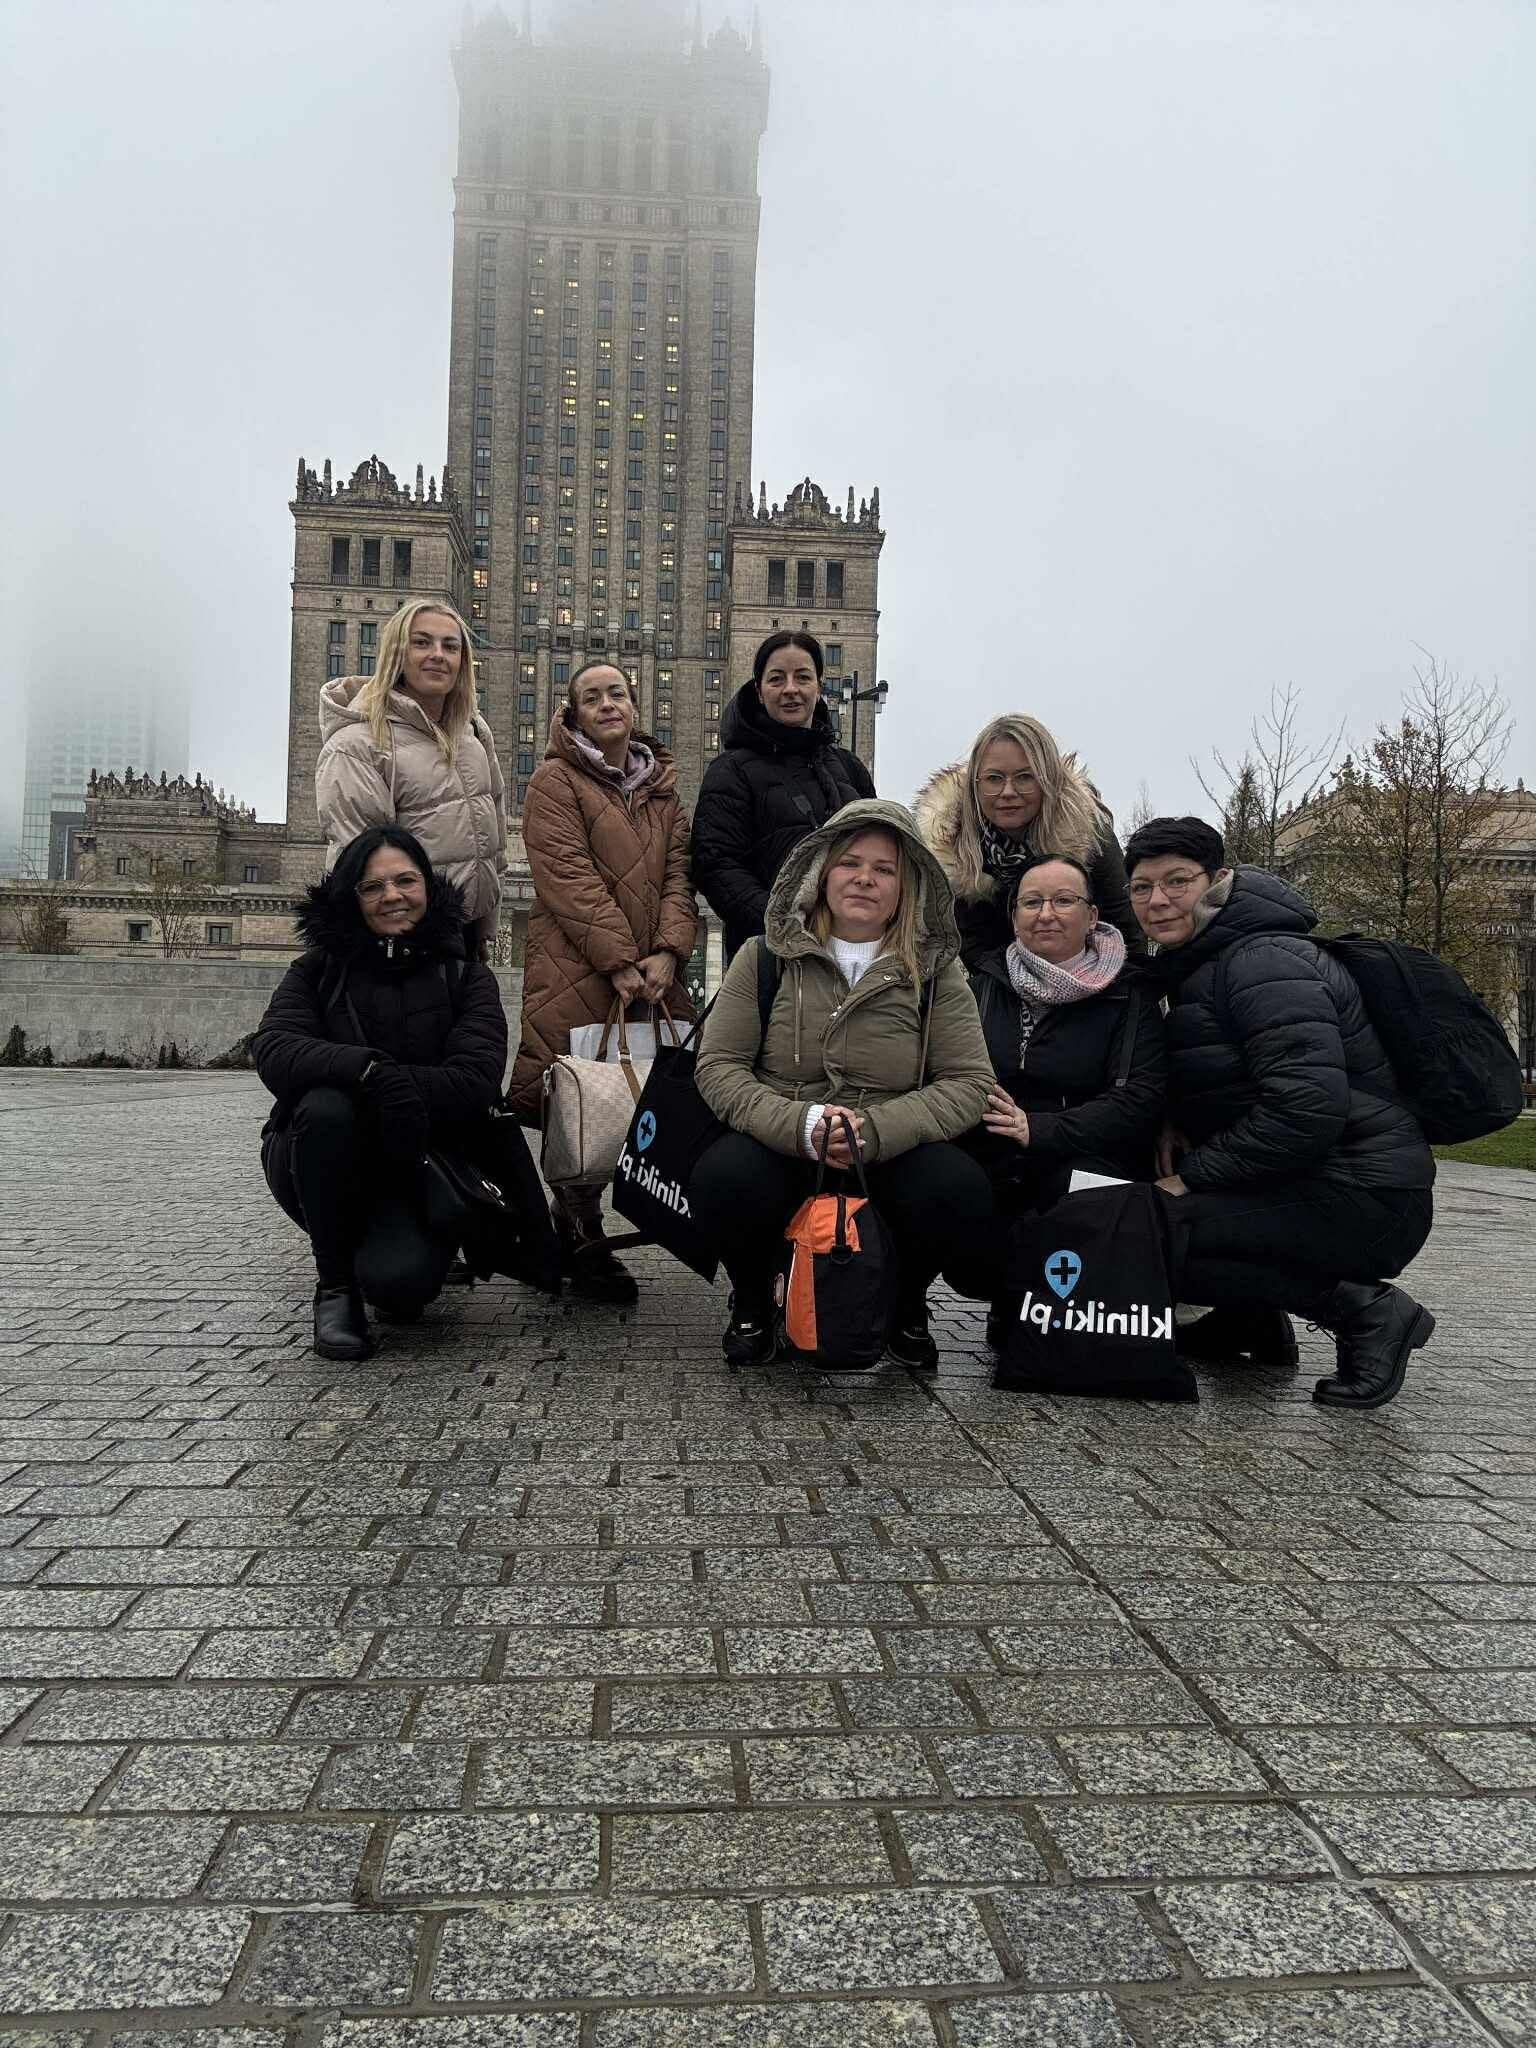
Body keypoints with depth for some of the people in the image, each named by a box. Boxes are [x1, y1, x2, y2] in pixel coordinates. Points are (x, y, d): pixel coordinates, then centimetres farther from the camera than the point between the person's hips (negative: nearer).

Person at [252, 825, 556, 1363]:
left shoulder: (464, 975, 1)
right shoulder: (320, 971, 3)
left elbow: (477, 1079, -13)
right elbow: (272, 1051, -16)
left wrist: (400, 1086, -28)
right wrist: (369, 1069, -32)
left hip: (420, 1167, -1)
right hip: (322, 1172, 1)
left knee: (401, 1278, -31)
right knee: (325, 1106, -33)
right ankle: (335, 1284, -14)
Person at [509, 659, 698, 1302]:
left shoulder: (662, 790, 20)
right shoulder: (554, 780, 2)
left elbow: (676, 874, 10)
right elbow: (570, 877, -9)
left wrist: (667, 951, -8)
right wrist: (620, 962, -16)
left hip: (651, 974, 5)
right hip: (576, 972, -5)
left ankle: (571, 1223, 17)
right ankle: (582, 1242, 8)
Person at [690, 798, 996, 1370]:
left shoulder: (935, 970, 4)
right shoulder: (766, 957, 3)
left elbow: (969, 1082, -3)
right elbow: (717, 1066, -2)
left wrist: (875, 1130, -21)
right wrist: (801, 1124, -21)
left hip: (891, 1156, 1)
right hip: (780, 1150, 0)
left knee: (960, 1193, -31)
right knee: (723, 1180, -34)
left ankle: (907, 1305, 5)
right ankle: (752, 1301, 3)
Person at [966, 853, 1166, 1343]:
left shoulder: (1129, 998, 4)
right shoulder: (984, 983, 13)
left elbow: (1142, 1100, -10)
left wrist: (1039, 1129, -21)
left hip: (1084, 1164, -2)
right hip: (990, 1172, 2)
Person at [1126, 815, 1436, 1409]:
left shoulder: (1264, 963, -17)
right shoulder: (1199, 965, 14)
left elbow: (1306, 1112, -27)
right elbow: (1216, 1084, 23)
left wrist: (1190, 1177, -18)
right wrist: (1176, 1127, 0)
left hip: (1360, 1200, -10)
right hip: (1299, 1184, 10)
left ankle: (1364, 1310, -12)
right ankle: (1252, 1318, 14)